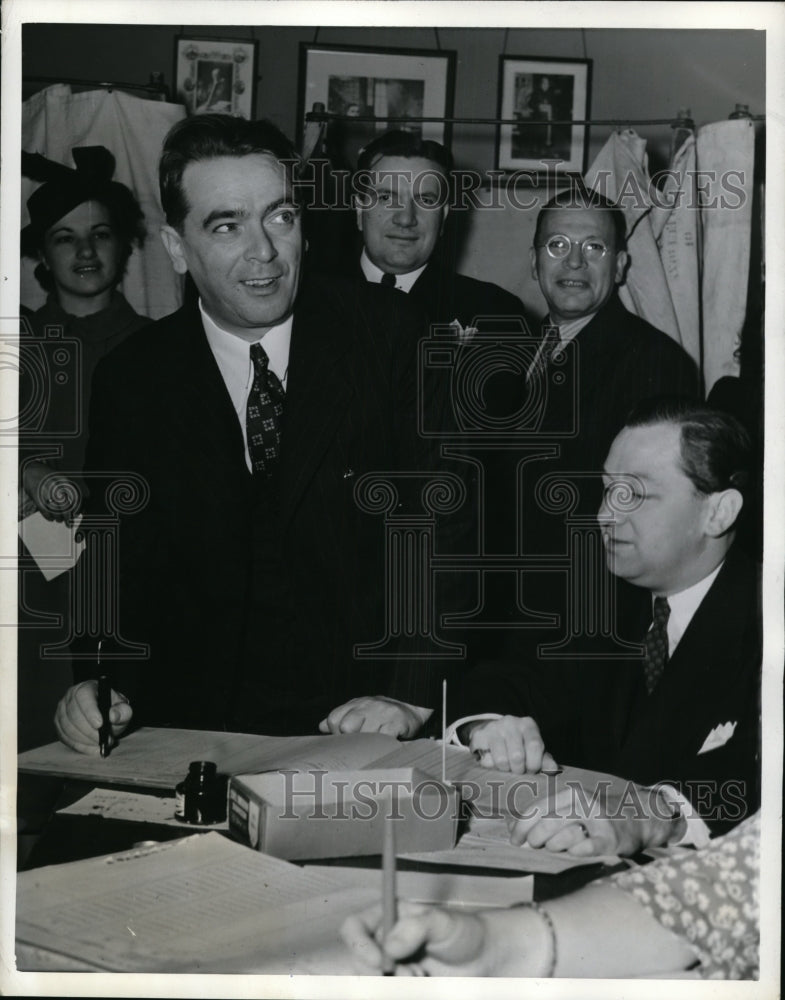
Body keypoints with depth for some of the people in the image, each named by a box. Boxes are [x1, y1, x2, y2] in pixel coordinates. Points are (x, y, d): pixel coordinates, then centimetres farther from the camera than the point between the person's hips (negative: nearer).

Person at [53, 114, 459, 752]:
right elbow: (120, 568, 7)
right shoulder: (132, 381, 5)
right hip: (199, 725, 3)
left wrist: (404, 693, -15)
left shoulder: (390, 333, -1)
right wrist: (100, 685, -13)